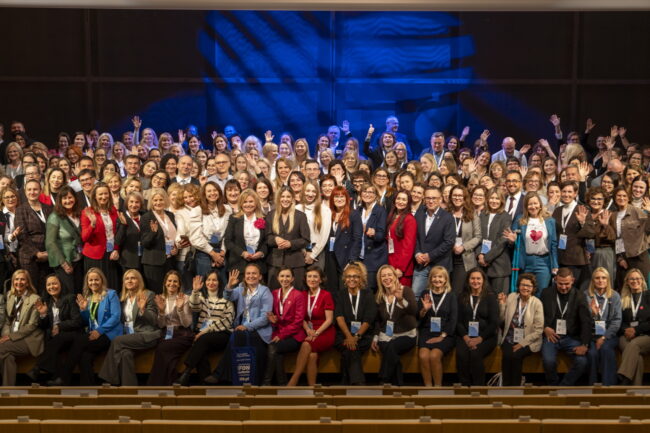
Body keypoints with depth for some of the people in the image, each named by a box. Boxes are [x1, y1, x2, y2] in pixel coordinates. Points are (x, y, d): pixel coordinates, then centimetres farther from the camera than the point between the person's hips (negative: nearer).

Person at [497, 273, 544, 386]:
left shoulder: (537, 303, -6)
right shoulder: (511, 297, 2)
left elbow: (538, 330, -7)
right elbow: (503, 320, 8)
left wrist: (522, 343, -13)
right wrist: (502, 305, -7)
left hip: (528, 342, -2)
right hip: (510, 339, 2)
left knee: (515, 355, -29)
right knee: (506, 355, -27)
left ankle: (515, 386, -10)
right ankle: (506, 385, -9)